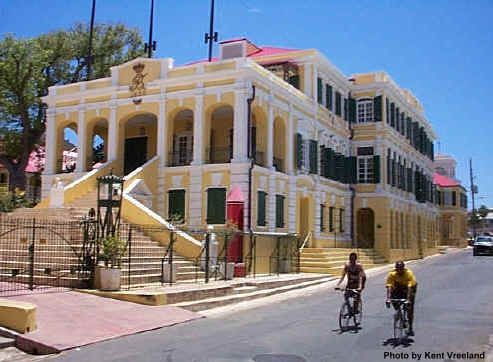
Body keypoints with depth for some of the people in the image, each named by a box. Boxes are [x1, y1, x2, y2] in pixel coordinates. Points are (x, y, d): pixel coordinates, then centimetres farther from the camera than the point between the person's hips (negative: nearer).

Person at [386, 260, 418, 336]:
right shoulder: (391, 274, -29)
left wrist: (408, 300, -51)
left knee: (410, 309, -10)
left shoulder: (409, 274, -34)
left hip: (410, 288, -2)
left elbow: (410, 288, -40)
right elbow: (389, 287, -35)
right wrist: (388, 299, -49)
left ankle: (410, 328, 4)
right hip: (398, 289, 2)